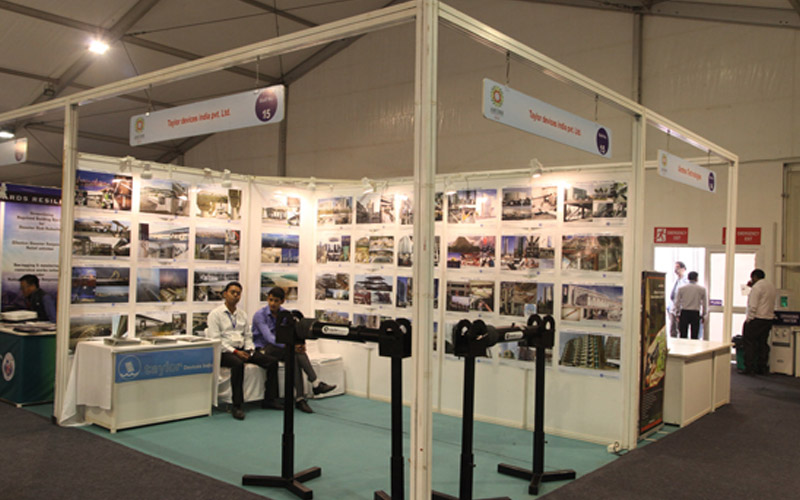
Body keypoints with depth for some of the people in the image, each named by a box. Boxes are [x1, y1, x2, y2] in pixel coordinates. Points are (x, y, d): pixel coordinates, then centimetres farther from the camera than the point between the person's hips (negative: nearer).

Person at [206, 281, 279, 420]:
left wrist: (249, 349, -3)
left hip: (242, 350, 6)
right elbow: (215, 339, -8)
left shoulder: (242, 314, 19)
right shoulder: (215, 314, 0)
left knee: (272, 361, -15)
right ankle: (237, 406, -33)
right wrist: (234, 351, -16)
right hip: (224, 351, -6)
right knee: (238, 364, -40)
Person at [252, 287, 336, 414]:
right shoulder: (260, 315, -12)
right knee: (293, 352, -31)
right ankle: (315, 383, -32)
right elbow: (269, 338, -24)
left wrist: (299, 344, -25)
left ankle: (300, 399, -35)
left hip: (281, 349, 4)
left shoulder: (285, 313, 6)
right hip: (264, 350, -4)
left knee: (295, 357, -30)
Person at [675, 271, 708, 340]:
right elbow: (705, 304, 6)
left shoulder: (681, 288, 1)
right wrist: (704, 315, 14)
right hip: (695, 313, 0)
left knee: (683, 335, 3)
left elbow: (677, 302, 4)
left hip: (684, 313, 0)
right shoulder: (702, 289, 1)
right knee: (695, 336, 3)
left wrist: (678, 313, 15)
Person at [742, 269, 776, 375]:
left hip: (757, 319, -8)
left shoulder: (757, 287, -13)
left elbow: (753, 305, -18)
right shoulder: (771, 286, 13)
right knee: (763, 344, 12)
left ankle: (749, 369, -4)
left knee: (749, 343, -2)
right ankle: (762, 369, 16)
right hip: (768, 319, 8)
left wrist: (748, 319, -12)